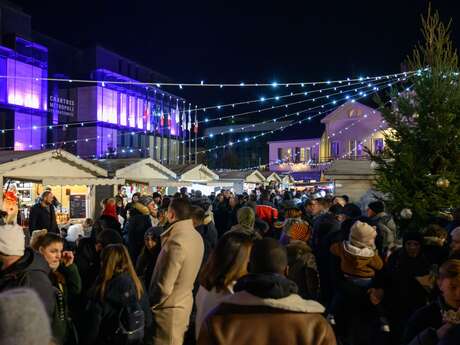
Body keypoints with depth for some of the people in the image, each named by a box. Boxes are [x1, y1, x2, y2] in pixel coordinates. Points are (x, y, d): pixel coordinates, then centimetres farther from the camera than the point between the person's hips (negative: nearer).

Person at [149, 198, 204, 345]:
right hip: (184, 302, 8)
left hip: (170, 309, -8)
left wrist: (149, 304, -9)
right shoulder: (196, 236, 0)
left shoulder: (177, 242, -28)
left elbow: (164, 287, -24)